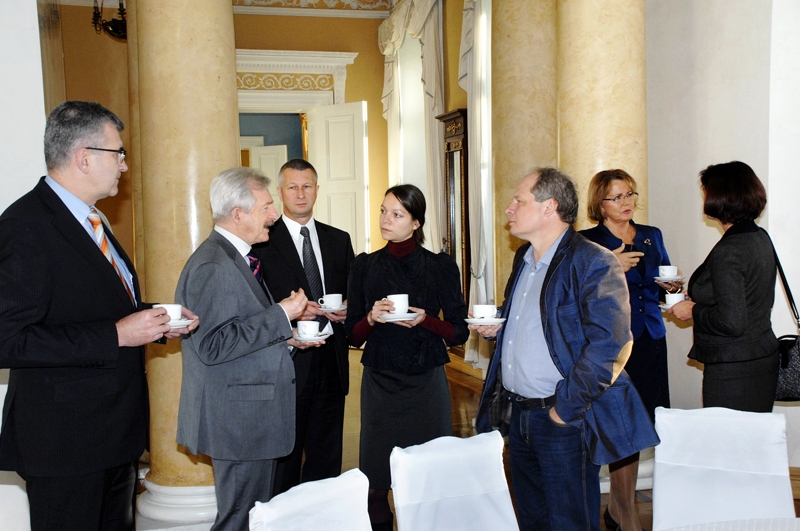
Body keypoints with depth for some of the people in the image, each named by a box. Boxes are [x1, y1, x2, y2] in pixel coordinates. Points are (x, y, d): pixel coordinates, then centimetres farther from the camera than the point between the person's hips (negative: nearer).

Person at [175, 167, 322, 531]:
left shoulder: (237, 258, 14)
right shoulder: (212, 266, -20)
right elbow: (212, 345, -27)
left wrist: (285, 337, 7)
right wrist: (281, 316, -22)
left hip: (253, 416, 10)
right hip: (238, 419, -10)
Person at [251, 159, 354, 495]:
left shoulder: (339, 240, 12)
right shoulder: (262, 240, -3)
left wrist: (347, 311, -5)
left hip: (331, 362, 5)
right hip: (287, 362, -4)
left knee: (327, 457, 14)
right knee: (284, 457, 5)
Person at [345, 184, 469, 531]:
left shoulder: (441, 267, 1)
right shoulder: (364, 266, 5)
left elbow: (459, 333, 1)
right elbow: (353, 336, 6)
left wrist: (425, 321, -16)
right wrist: (371, 318, -14)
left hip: (427, 383, -1)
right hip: (379, 383, 1)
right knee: (375, 482, 4)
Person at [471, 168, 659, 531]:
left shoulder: (593, 263, -15)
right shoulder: (524, 258, 13)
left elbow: (608, 345, -23)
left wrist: (566, 409, -20)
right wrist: (495, 325, 6)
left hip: (563, 420, -8)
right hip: (516, 415, 8)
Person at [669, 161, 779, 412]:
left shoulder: (727, 252, -20)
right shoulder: (761, 238, 7)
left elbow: (731, 322, -24)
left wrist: (693, 311, -9)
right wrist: (700, 299, 15)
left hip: (732, 370, -9)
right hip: (763, 356, 9)